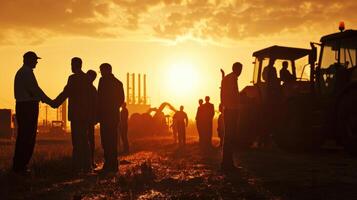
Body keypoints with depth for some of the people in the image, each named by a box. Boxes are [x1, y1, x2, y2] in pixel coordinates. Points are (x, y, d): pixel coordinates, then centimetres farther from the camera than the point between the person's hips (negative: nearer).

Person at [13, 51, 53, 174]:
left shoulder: (21, 72, 21)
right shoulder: (27, 72, -11)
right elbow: (35, 89, -17)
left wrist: (45, 100, 18)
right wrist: (49, 101, -12)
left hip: (22, 107, 10)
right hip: (28, 107, -10)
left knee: (23, 136, 13)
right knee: (27, 137, -8)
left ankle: (19, 166, 17)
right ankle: (20, 166, -6)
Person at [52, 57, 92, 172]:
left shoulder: (73, 78, -10)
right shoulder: (87, 78, 13)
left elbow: (65, 93, -11)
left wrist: (54, 103, 2)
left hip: (76, 114, -7)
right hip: (85, 114, 7)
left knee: (77, 141, -6)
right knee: (84, 140, 11)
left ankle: (77, 166, -7)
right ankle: (86, 166, 12)